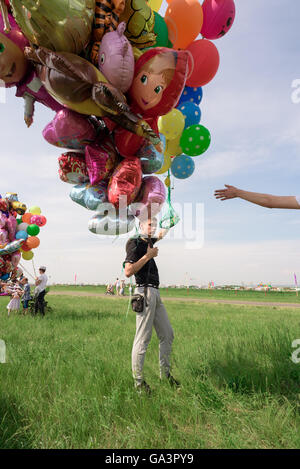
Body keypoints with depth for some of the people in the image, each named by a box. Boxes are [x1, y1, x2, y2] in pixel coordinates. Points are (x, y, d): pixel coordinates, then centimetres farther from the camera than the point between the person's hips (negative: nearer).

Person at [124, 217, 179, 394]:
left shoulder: (149, 242, 19)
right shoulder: (134, 243, -5)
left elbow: (161, 235, 44)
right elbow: (128, 271, -18)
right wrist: (148, 256, -14)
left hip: (156, 293, 9)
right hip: (145, 293, -9)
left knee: (167, 335, 11)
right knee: (143, 338, -5)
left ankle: (165, 373, 23)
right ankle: (138, 381, 5)